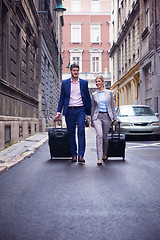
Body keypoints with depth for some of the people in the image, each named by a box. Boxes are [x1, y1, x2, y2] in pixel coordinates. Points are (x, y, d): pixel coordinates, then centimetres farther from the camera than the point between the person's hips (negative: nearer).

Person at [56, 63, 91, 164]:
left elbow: (88, 98, 10)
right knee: (71, 133, 5)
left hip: (81, 110, -1)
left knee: (81, 131, -11)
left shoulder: (84, 82, 8)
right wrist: (59, 112, 3)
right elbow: (62, 98, 10)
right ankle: (73, 154, 16)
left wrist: (90, 112, 7)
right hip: (69, 110, 1)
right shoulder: (65, 83, 8)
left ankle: (81, 155, -11)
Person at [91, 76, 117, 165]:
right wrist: (92, 120, 13)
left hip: (107, 116, 0)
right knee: (99, 135, -18)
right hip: (97, 116, 0)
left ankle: (105, 154, 28)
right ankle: (99, 158, -20)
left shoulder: (109, 93, 6)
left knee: (105, 137, 6)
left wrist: (115, 118, 4)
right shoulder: (94, 94, 9)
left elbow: (113, 106, 8)